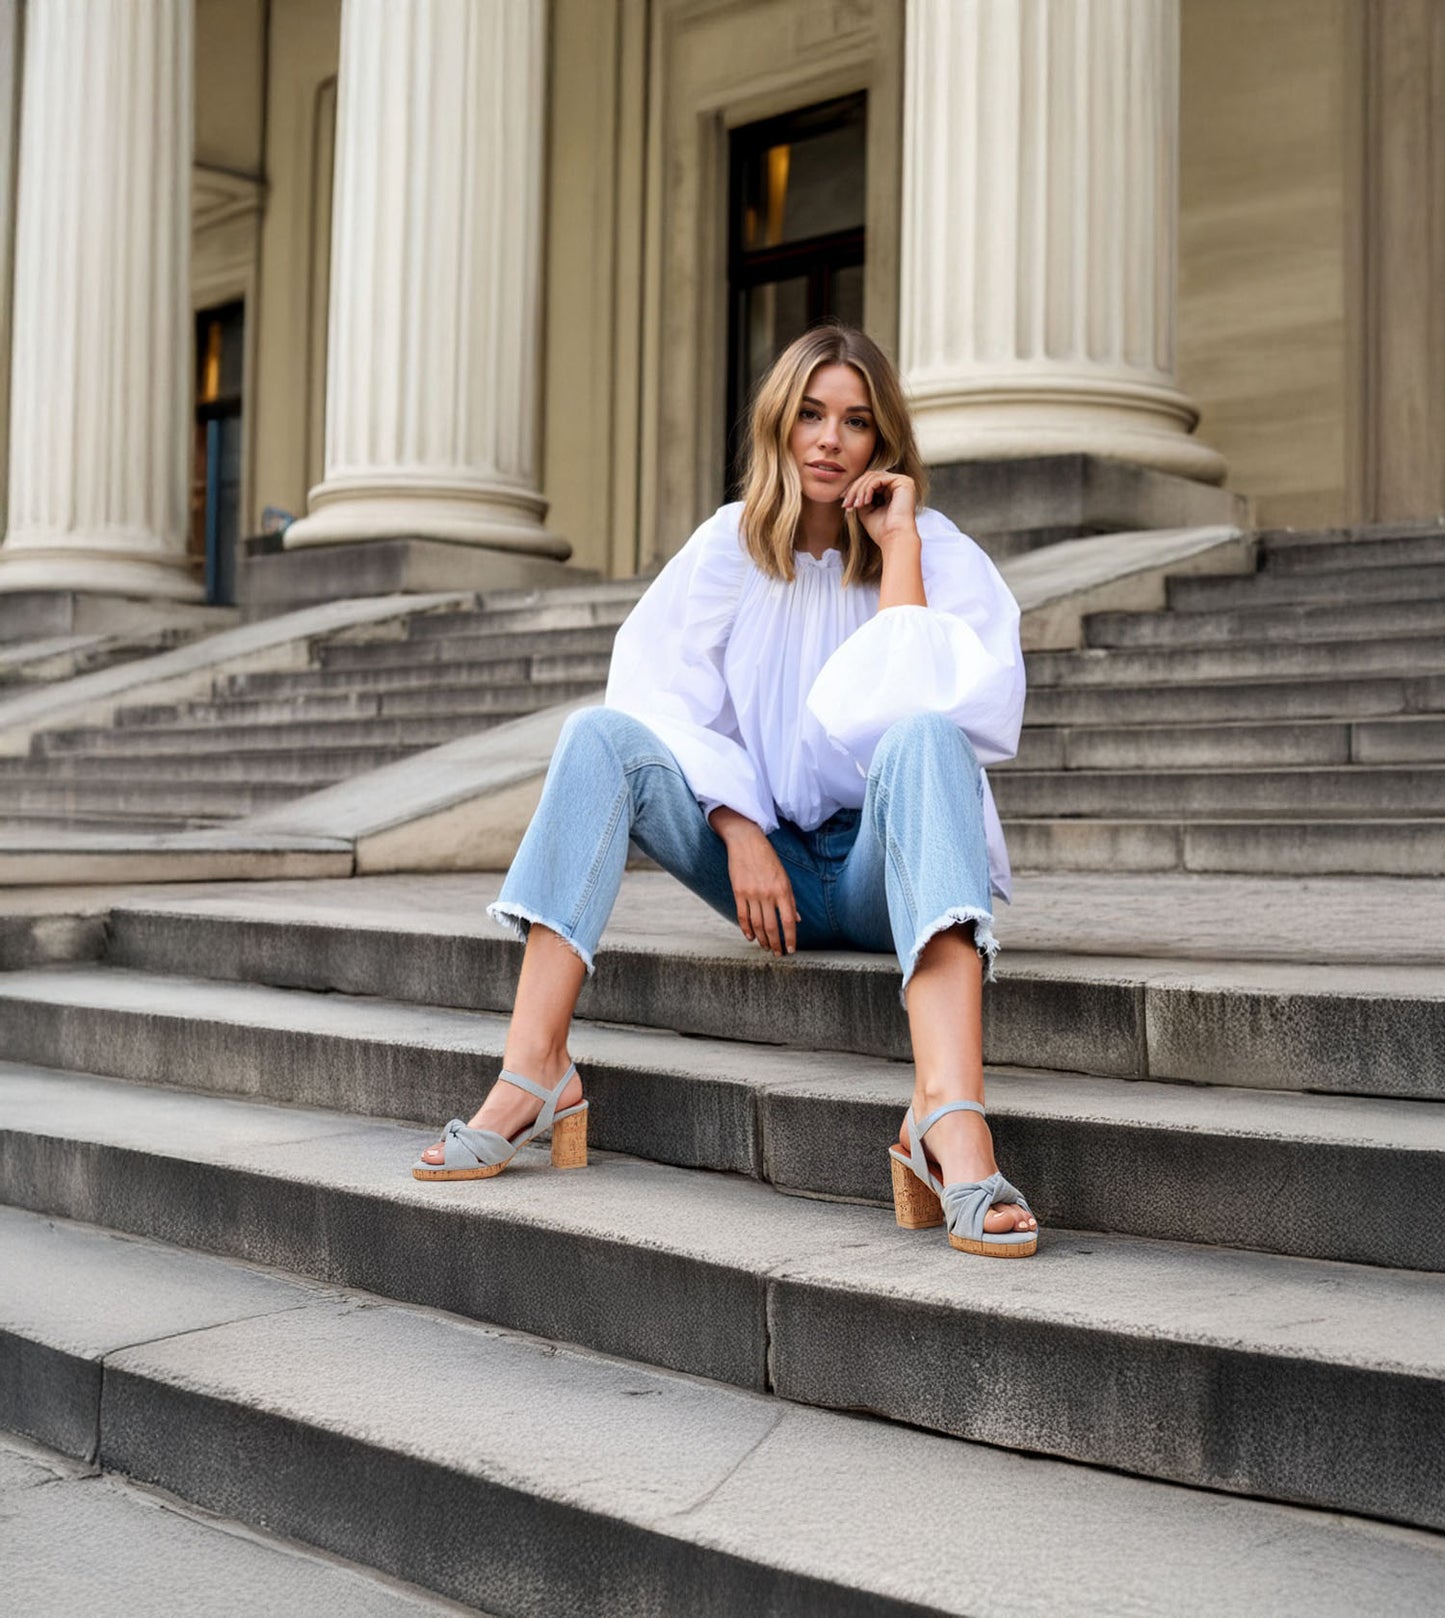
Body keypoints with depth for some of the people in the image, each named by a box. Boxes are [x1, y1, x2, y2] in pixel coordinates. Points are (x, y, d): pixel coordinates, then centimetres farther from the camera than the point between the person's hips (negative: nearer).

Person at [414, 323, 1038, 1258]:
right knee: (602, 733, -18)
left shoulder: (938, 551, -5)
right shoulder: (731, 545, 5)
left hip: (888, 870, -3)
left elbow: (923, 709, -23)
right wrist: (740, 835, -17)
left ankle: (951, 1116, -56)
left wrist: (897, 549, -18)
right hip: (765, 863, 3)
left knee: (923, 738, -35)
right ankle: (535, 1073, -27)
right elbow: (664, 694, -4)